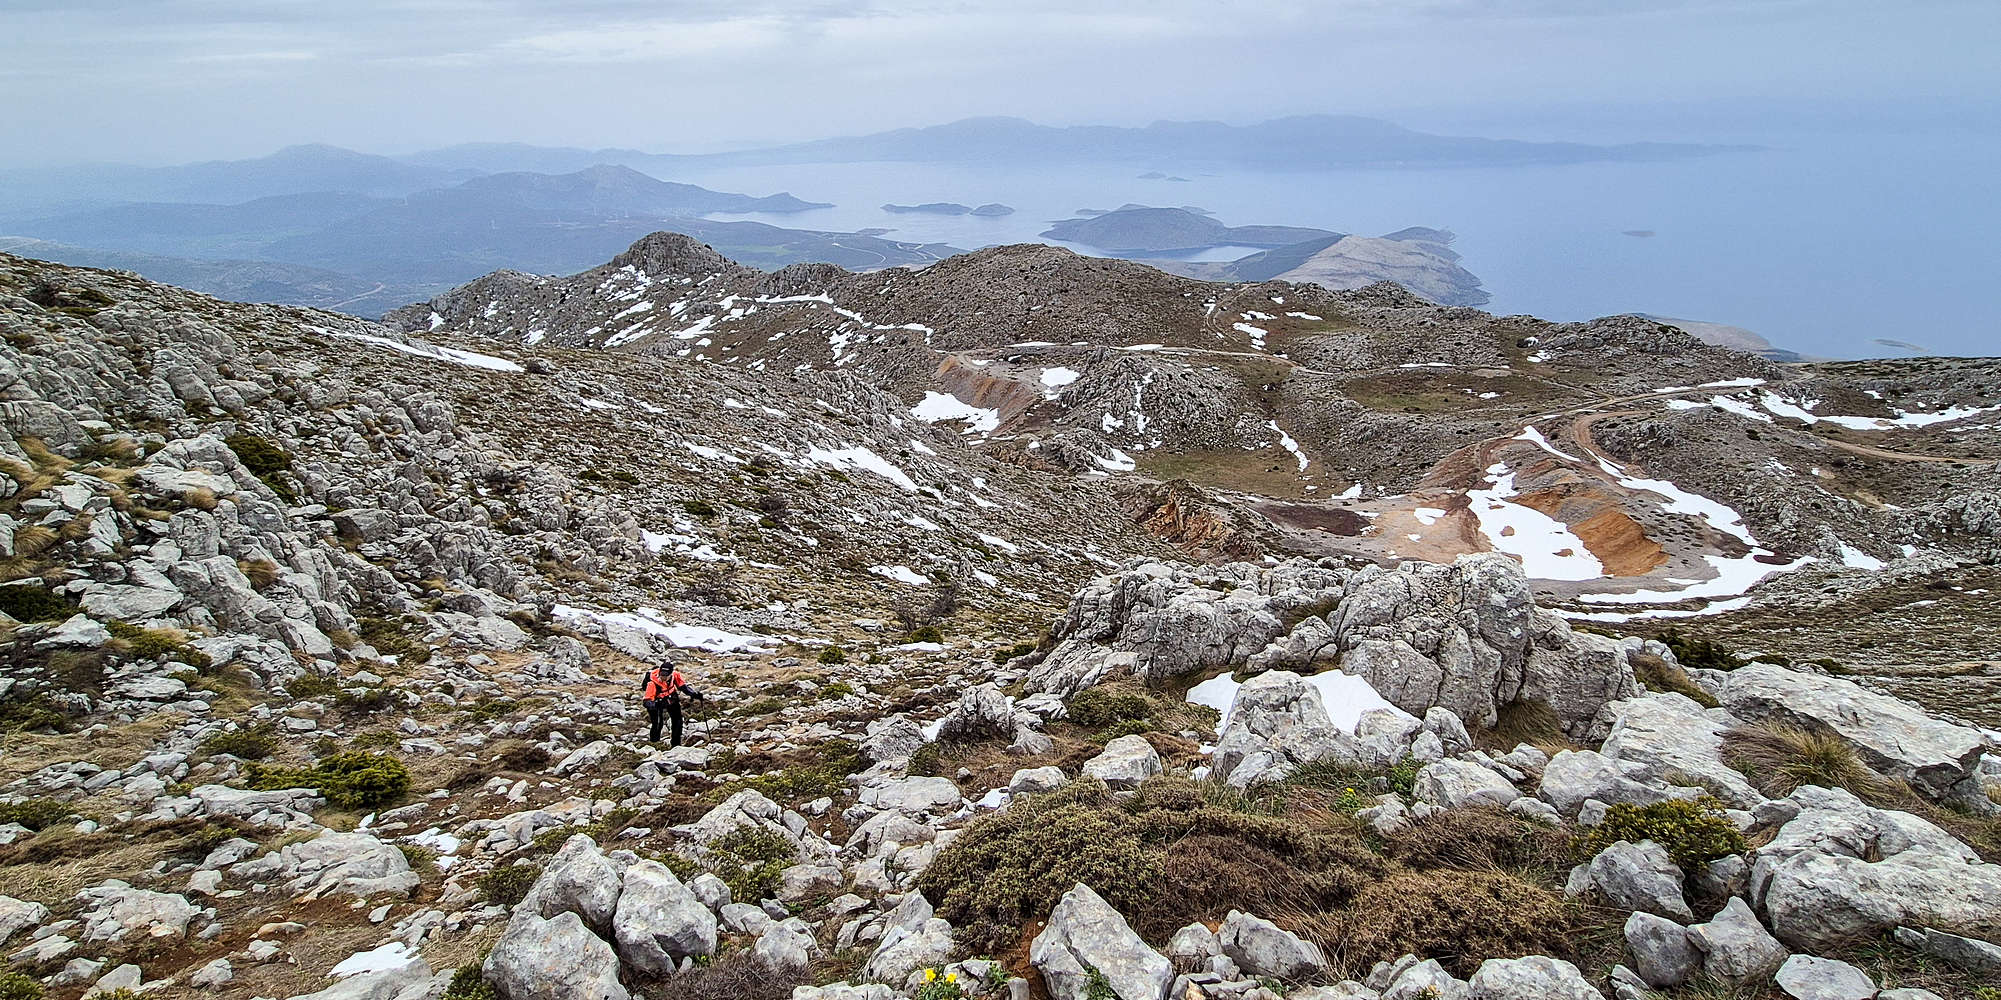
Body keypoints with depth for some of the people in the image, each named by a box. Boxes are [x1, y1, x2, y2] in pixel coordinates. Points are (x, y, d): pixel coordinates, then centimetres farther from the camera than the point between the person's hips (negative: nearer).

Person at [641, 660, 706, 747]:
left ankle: (676, 744, 11)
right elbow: (647, 700, -35)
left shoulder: (675, 675, -25)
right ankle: (654, 743, 6)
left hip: (671, 698, 4)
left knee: (678, 721, -3)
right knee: (657, 724, -15)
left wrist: (696, 695, -21)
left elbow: (684, 687, -11)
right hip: (656, 701, -3)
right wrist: (654, 705, -55)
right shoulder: (652, 683, -35)